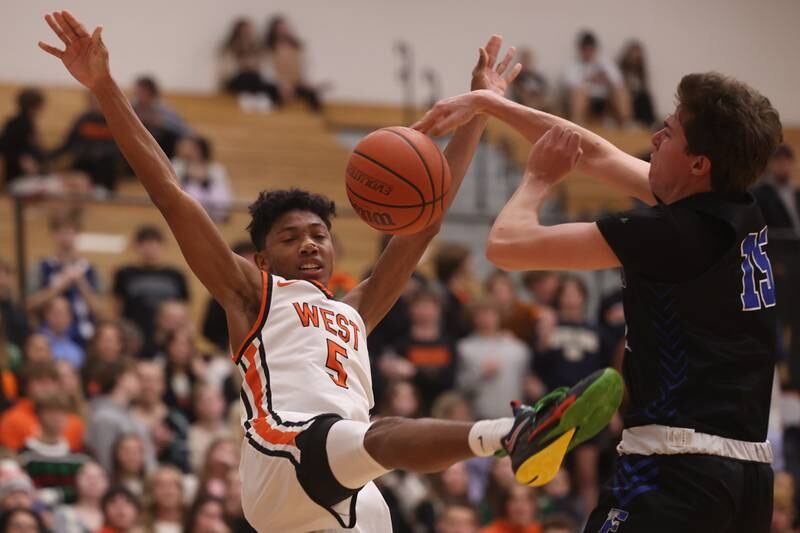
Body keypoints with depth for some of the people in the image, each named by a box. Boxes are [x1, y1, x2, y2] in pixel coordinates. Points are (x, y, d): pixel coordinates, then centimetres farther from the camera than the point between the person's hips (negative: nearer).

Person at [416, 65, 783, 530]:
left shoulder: (674, 233, -13)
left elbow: (506, 246, -7)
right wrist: (487, 103, 30)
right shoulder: (742, 217, 11)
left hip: (681, 470, -9)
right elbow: (596, 155, 23)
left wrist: (540, 178, 12)